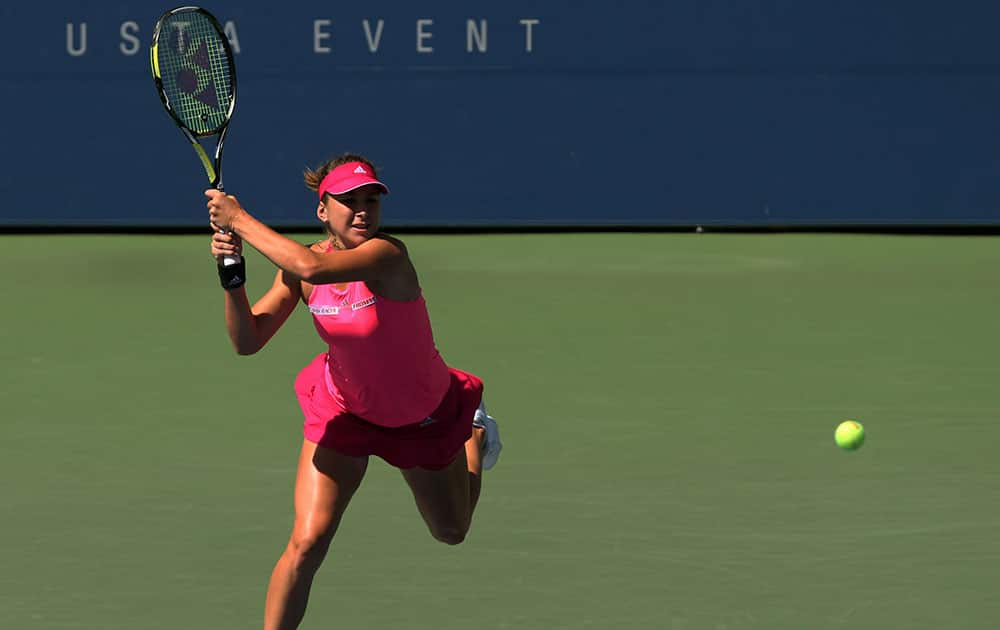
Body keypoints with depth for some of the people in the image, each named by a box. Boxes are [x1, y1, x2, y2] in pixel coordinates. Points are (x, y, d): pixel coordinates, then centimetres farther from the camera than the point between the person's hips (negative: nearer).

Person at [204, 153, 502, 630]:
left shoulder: (387, 255, -35)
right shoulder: (299, 263, -17)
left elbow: (314, 267, -53)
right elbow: (247, 341, -16)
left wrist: (240, 220, -45)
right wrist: (231, 275, -32)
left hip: (424, 416, -2)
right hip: (343, 407, 2)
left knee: (451, 533, 25)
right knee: (307, 544, -16)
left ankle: (475, 431, 53)